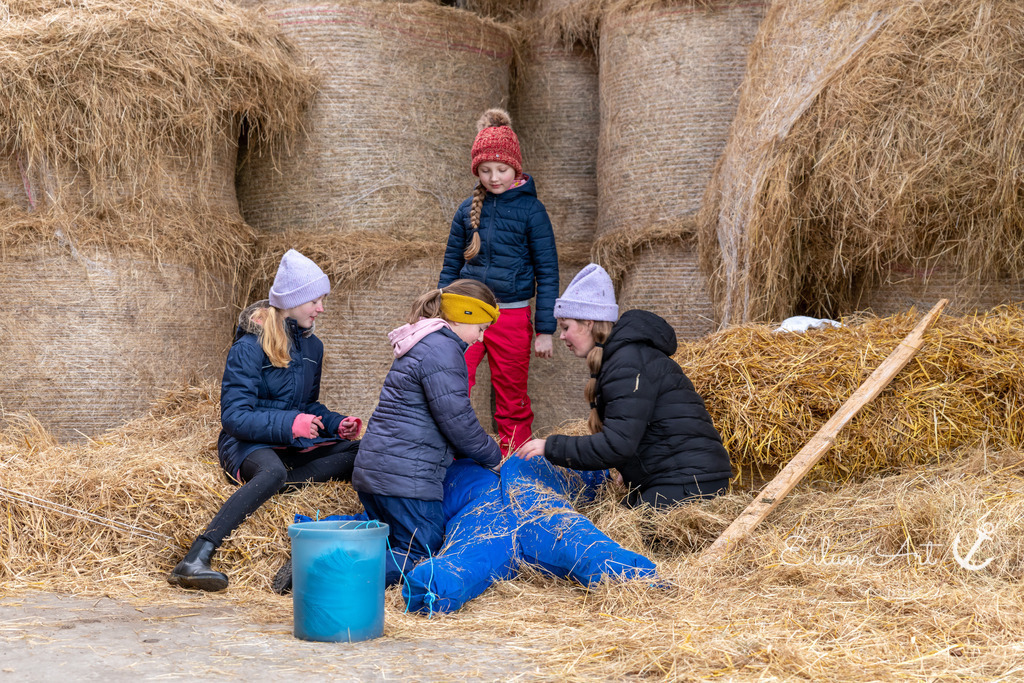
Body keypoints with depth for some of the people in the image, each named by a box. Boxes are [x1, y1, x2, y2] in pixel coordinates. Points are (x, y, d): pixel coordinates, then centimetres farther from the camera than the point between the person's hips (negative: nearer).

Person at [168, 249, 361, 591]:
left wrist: (335, 424, 3)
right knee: (273, 472, -42)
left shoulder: (312, 347, 13)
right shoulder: (250, 347, -10)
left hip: (292, 445, 7)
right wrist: (289, 423, -28)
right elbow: (234, 416, -16)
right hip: (247, 444, -7)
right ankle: (193, 561, -53)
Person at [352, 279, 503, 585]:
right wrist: (493, 456, 1)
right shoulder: (442, 349, -14)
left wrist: (480, 451, 20)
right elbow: (456, 420, -15)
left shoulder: (420, 345, 21)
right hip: (405, 476, -10)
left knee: (391, 540, 20)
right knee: (418, 554, -4)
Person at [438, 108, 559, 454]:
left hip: (512, 315, -2)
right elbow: (450, 266, 15)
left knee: (512, 399, 7)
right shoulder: (468, 210, 8)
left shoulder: (530, 210, -2)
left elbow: (547, 272, -1)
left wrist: (545, 330, -4)